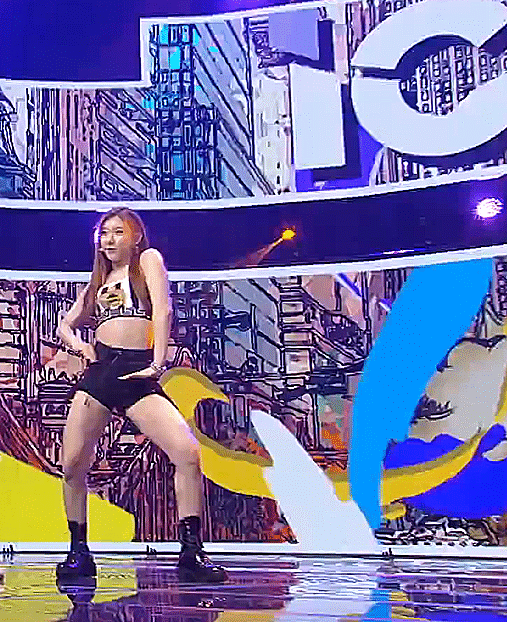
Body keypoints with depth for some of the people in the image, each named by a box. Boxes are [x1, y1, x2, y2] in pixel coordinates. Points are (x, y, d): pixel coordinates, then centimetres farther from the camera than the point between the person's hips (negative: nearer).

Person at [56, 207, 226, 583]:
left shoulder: (148, 259, 11)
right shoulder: (99, 280, 24)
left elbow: (163, 310, -4)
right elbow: (66, 326, 32)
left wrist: (158, 363, -14)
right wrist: (79, 344, 9)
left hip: (138, 374, -4)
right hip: (98, 372, 5)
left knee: (188, 453, -21)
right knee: (72, 467, -2)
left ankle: (191, 554, -10)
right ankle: (79, 553, 19)